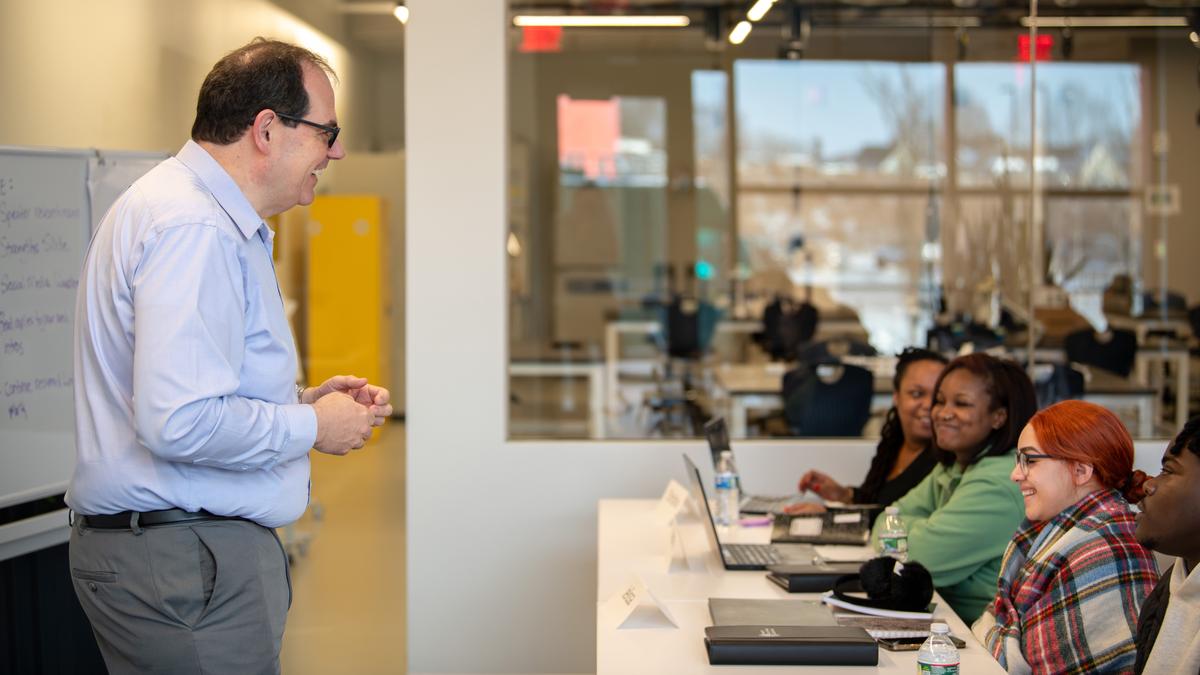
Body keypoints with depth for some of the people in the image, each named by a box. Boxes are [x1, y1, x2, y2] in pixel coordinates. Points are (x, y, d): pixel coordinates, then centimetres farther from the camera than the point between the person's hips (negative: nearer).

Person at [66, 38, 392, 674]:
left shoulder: (198, 211, 17)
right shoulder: (194, 228, -19)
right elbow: (179, 423, -28)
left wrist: (301, 400, 12)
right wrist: (311, 426, -13)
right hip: (183, 557, -11)